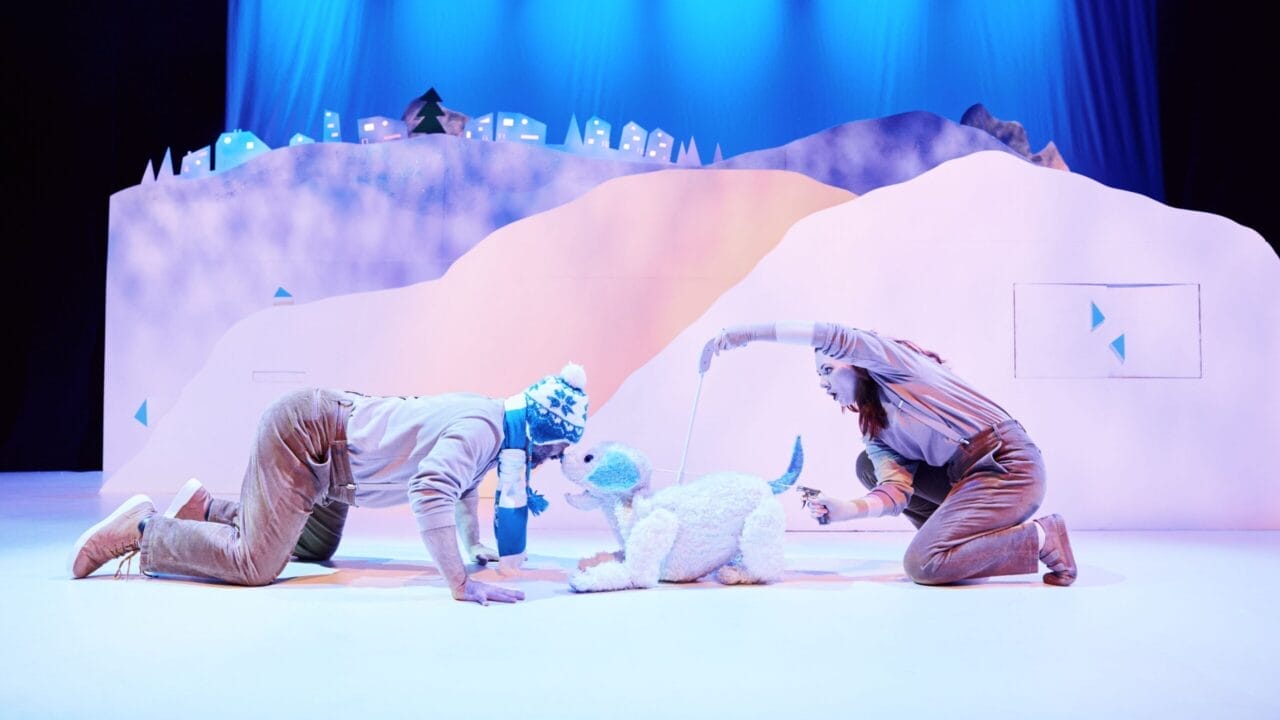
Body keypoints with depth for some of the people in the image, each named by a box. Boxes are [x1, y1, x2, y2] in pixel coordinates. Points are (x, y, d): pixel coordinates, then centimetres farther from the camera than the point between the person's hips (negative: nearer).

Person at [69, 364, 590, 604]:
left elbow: (463, 481, 26)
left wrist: (477, 547, 24)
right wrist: (461, 585, -39)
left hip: (326, 434, 10)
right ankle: (142, 528, 0)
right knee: (255, 563, -19)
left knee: (315, 549, 26)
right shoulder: (484, 428, -24)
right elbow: (431, 491, -41)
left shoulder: (490, 421, 5)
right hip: (300, 433, -10)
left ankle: (203, 507, 30)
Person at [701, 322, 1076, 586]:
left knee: (921, 565, -15)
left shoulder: (894, 363, -2)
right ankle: (968, 538, 7)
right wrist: (846, 509, -20)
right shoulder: (875, 431, 15)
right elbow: (897, 491, -2)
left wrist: (749, 332, -24)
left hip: (1009, 465, -8)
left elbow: (832, 337, -20)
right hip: (968, 475, 8)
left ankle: (1040, 538, -3)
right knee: (869, 465, 8)